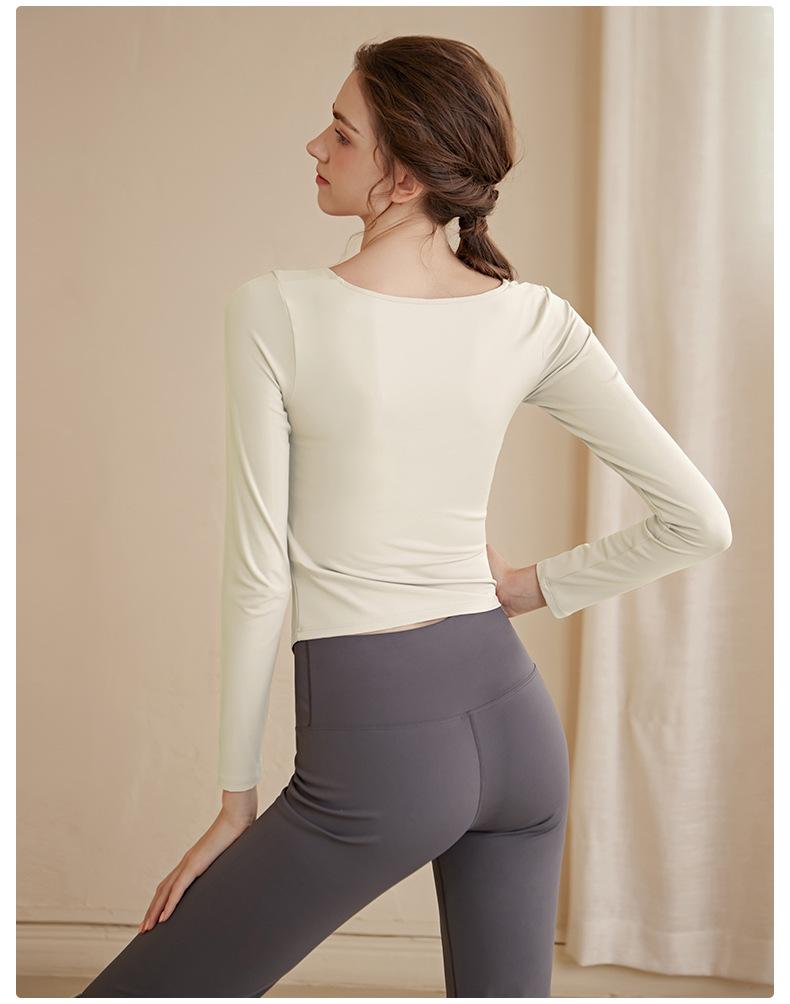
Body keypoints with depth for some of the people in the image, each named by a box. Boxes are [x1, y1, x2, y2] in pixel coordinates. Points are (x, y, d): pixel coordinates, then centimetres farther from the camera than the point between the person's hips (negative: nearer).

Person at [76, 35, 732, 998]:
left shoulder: (275, 313, -12)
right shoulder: (534, 321, -1)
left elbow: (258, 573, -10)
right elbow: (702, 521, 0)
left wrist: (237, 800, 0)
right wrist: (533, 587, 11)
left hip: (373, 748, -5)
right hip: (513, 716, 5)